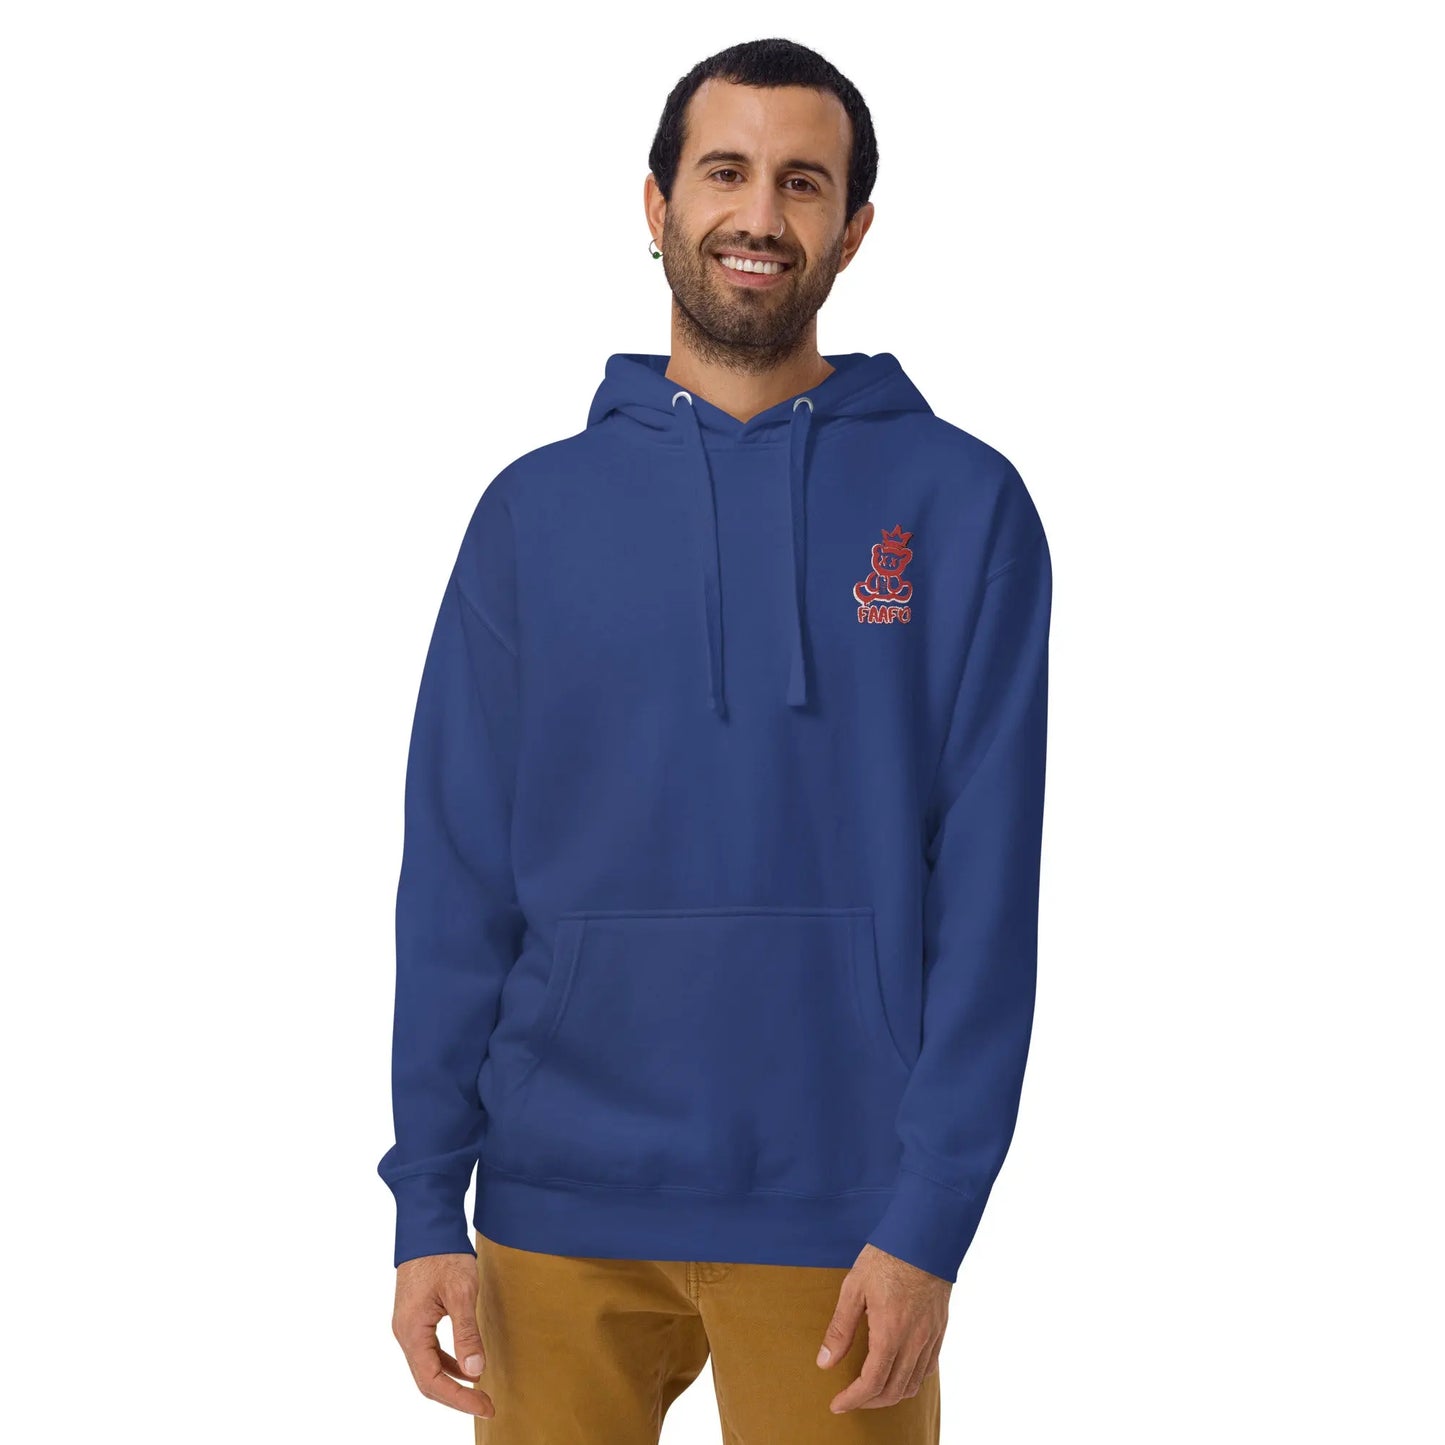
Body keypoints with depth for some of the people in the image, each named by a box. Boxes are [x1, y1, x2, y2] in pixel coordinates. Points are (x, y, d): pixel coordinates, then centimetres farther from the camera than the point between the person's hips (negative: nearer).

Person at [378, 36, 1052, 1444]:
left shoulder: (961, 504, -1)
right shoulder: (536, 509, 4)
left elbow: (986, 888, -5)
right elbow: (457, 877, 3)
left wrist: (929, 1219, -11)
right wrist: (427, 1203, -2)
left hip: (839, 1210, -1)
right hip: (554, 1205, 2)